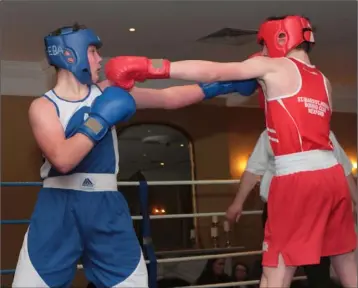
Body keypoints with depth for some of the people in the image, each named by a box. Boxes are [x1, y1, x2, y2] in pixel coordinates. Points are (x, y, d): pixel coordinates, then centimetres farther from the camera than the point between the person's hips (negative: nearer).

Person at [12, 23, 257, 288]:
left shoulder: (107, 92, 7)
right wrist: (101, 119, -18)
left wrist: (224, 86, 4)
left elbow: (168, 98, 6)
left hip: (106, 205, 4)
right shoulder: (43, 106, -5)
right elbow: (63, 160, -22)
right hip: (59, 207, -3)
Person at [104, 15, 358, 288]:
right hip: (333, 174, 7)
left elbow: (213, 72, -7)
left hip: (297, 178, -7)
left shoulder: (273, 67, 2)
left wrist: (149, 67, -11)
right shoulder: (324, 81, 21)